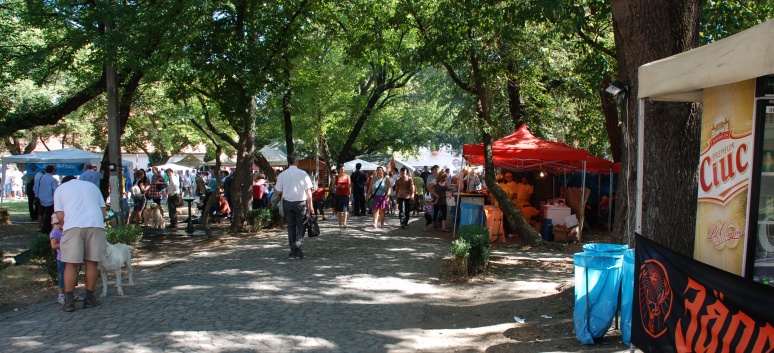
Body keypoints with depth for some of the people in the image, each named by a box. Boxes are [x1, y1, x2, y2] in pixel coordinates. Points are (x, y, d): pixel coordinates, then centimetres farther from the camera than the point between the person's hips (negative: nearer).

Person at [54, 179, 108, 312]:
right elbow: (104, 211, 21)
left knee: (71, 264, 3)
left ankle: (69, 301, 2)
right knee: (91, 263, 8)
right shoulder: (92, 186, 29)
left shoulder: (60, 189, 21)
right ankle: (89, 298, 15)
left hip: (73, 226, -2)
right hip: (95, 224, 2)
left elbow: (60, 215, 8)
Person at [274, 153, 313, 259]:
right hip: (300, 202, -2)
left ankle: (293, 250, 12)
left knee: (291, 226, 11)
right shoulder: (303, 174, -8)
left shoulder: (282, 175, -4)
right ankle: (298, 241, -13)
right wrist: (310, 205, -1)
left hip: (287, 203, 2)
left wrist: (274, 188, 22)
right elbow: (308, 191, -8)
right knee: (301, 224, 12)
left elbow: (278, 192, -1)